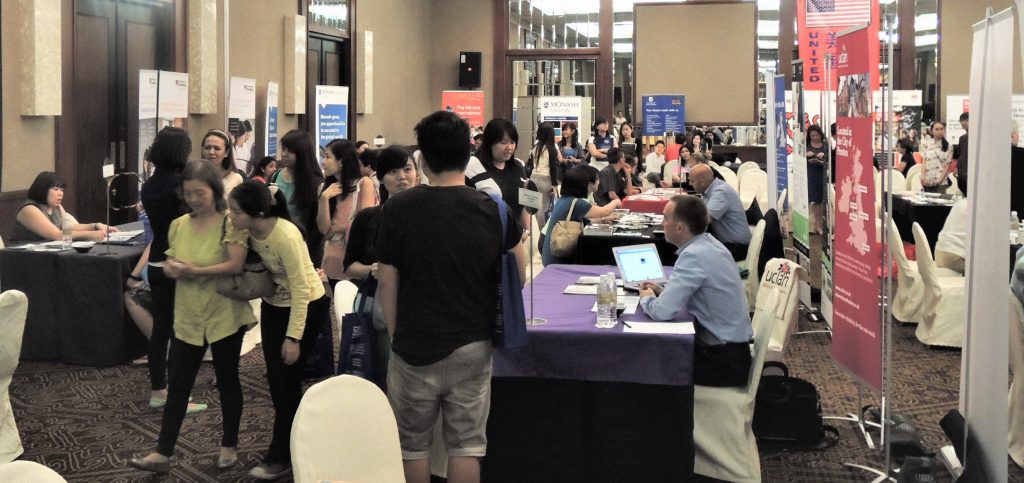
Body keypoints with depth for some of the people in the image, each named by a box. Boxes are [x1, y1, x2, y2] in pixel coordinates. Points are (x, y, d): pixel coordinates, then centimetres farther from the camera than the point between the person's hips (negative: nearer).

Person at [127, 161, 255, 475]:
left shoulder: (230, 222, -12)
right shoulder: (179, 225, 5)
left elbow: (235, 265, -22)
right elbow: (169, 265, 13)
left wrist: (195, 270, -24)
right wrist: (172, 269, -11)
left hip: (224, 316, -5)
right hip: (187, 316, 5)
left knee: (227, 381, 11)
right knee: (177, 386, 5)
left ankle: (229, 446, 27)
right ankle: (163, 454, 10)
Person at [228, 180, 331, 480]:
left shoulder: (286, 236, -33)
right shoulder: (247, 231, -14)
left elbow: (301, 289, -27)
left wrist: (293, 337, -24)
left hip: (307, 307, -7)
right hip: (273, 304, 7)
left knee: (287, 380, -2)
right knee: (275, 379, 9)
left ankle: (280, 457, 10)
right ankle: (292, 446, 26)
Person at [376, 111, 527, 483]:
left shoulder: (399, 207, -10)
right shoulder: (493, 210, -6)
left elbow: (387, 283, -5)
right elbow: (520, 276, 5)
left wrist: (395, 337, 6)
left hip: (414, 348, -1)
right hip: (473, 347, 2)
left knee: (413, 445, 13)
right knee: (466, 444, 10)